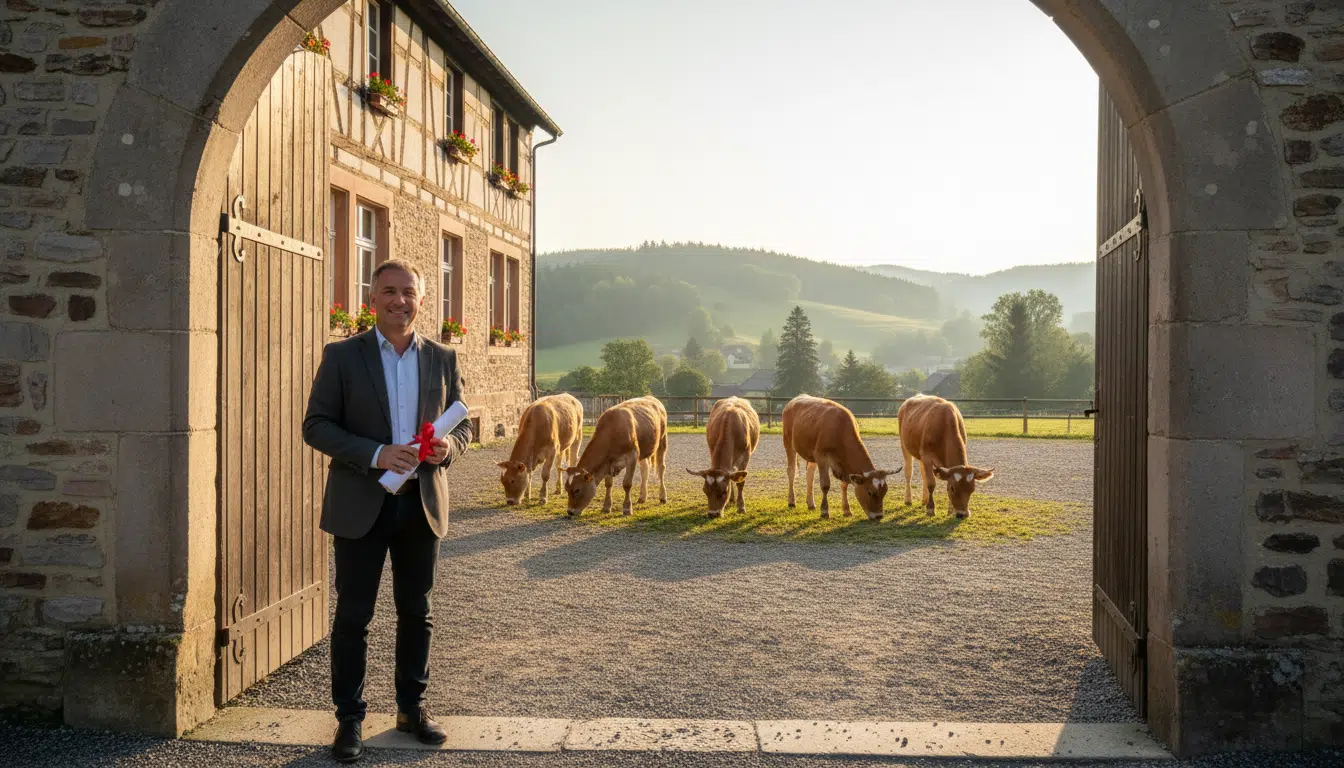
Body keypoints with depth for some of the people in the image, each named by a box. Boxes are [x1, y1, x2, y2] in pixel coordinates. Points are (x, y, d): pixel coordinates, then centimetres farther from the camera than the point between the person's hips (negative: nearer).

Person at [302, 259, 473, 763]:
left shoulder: (442, 359, 7)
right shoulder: (342, 356, -2)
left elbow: (462, 424, 11)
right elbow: (316, 425, -6)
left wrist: (449, 446, -13)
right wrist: (374, 454, -20)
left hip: (422, 502, 3)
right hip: (361, 504, -3)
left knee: (416, 613, 12)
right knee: (353, 615, 4)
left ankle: (412, 707, 27)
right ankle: (349, 718, 16)